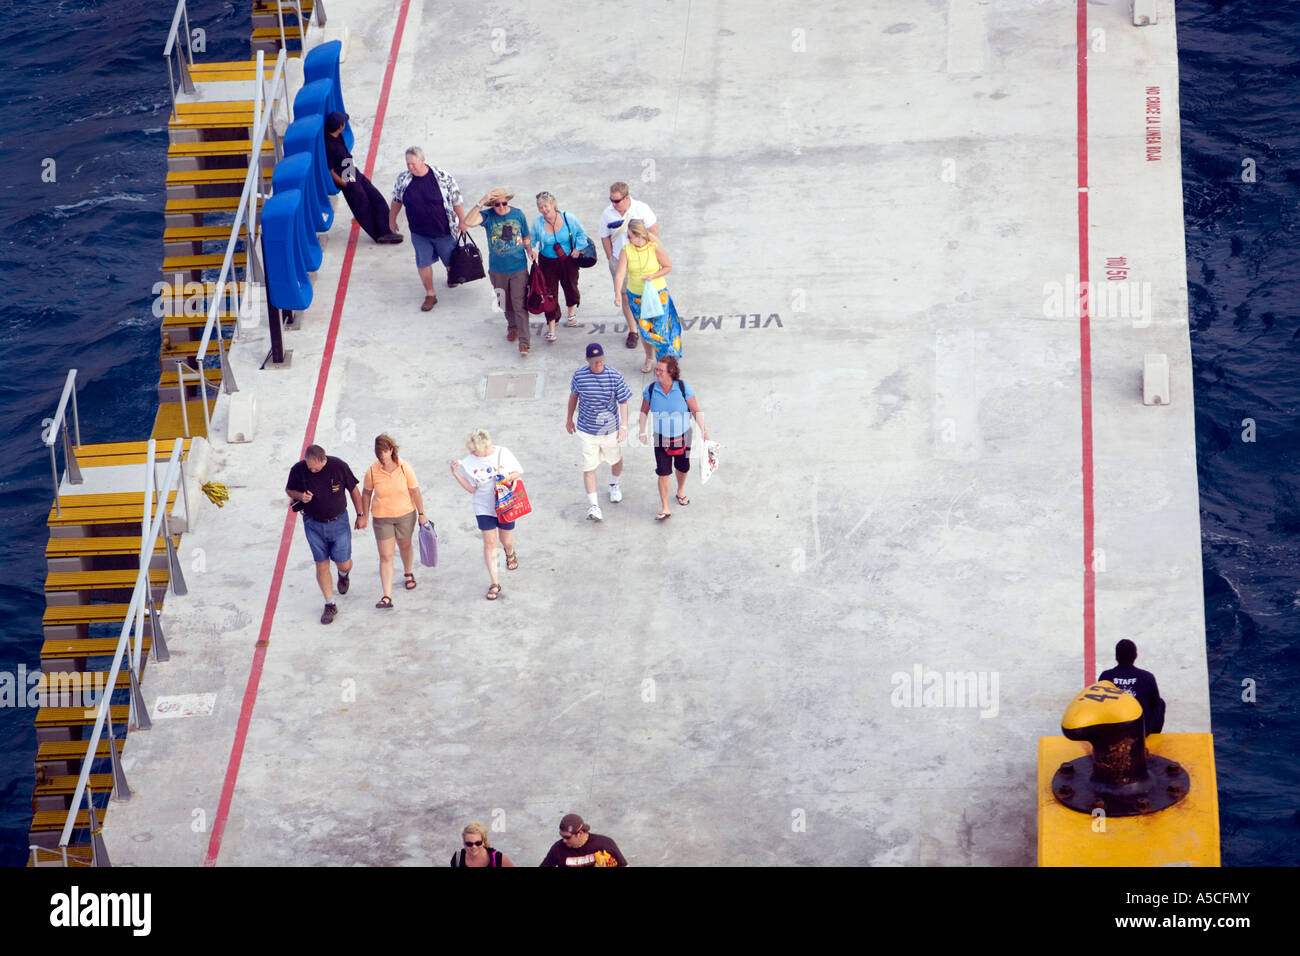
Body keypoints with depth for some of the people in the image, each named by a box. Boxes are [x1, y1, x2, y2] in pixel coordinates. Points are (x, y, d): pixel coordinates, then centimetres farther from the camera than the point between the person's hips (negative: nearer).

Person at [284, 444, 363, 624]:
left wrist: (360, 515, 4)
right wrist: (300, 496, -18)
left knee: (343, 564, 0)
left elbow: (353, 490, -2)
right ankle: (330, 605, 13)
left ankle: (343, 575, 39)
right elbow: (289, 489, 5)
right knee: (322, 564, 0)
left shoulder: (339, 467, -16)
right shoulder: (298, 470, -13)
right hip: (313, 524, 1)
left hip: (338, 522, -1)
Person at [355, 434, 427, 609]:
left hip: (405, 514, 1)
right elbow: (366, 494, 2)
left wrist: (421, 514, -1)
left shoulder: (405, 468, -14)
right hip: (382, 518, -1)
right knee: (385, 556, -4)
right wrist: (363, 516, 7)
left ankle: (409, 574, 55)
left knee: (405, 546, 24)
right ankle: (387, 597, -6)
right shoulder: (372, 471, -13)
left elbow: (415, 492, -5)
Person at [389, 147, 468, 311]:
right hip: (419, 233, 2)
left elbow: (456, 200, -10)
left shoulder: (442, 177, -18)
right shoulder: (403, 179, -9)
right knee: (423, 263, 1)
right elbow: (396, 200, 8)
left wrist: (462, 222, -6)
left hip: (444, 231, -2)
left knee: (450, 261, 15)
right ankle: (430, 295, 16)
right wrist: (392, 220, 16)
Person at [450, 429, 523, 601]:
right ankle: (495, 584, 6)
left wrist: (509, 478, -21)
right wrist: (456, 474, -15)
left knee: (506, 540, 15)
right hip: (484, 508, 0)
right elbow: (471, 488, -4)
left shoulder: (503, 454, -12)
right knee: (490, 543, -2)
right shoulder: (470, 462, -10)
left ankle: (510, 554, 55)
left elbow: (519, 473, 0)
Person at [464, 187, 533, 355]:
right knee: (505, 303, 19)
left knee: (520, 305, -4)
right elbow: (468, 222, -31)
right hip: (497, 270, 1)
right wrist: (481, 203, -37)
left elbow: (526, 238, 8)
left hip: (519, 269, -1)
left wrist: (530, 252, -7)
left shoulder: (518, 215, -5)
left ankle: (524, 342, -3)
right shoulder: (487, 216, -11)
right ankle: (512, 327, 44)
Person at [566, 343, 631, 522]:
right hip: (587, 430, -1)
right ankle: (593, 505, 0)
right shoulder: (579, 376, -10)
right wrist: (569, 418, 19)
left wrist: (623, 426, -16)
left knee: (616, 460, 21)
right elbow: (573, 396, 9)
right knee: (589, 468, -6)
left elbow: (623, 403, -7)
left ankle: (614, 485, 53)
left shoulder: (614, 376, -12)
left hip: (611, 429, 1)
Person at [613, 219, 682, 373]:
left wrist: (653, 276, -20)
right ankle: (649, 358, 36)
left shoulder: (655, 248, -16)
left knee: (659, 329, -1)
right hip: (635, 295, 2)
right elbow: (620, 273, -19)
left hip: (657, 294, -2)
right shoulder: (626, 250, -12)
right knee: (644, 329, 14)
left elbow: (668, 267, -4)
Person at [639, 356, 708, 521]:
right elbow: (644, 412, 2)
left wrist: (704, 431, -11)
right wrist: (642, 431, -4)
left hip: (682, 436, 0)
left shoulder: (683, 388, -17)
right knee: (663, 473, -4)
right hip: (661, 438, 0)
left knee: (682, 468, 19)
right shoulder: (651, 390, -13)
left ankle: (681, 491, 50)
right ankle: (665, 509, 4)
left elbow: (696, 411, -8)